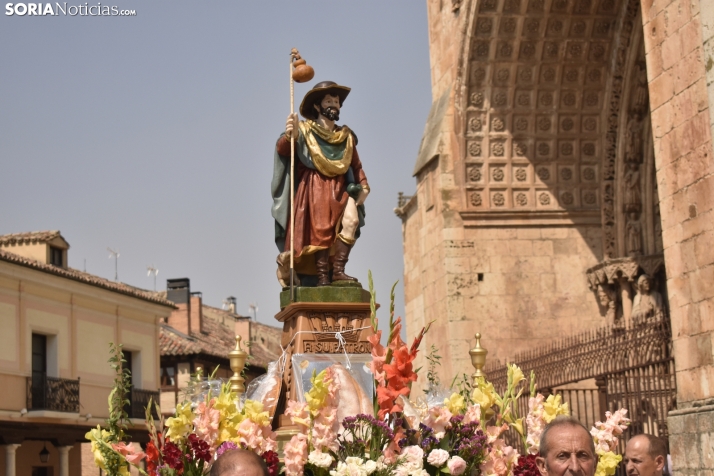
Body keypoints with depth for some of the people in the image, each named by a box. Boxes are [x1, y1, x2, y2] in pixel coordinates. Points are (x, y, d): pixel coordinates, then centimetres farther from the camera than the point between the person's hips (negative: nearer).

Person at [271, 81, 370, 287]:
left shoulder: (346, 135, 16)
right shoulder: (304, 130, 2)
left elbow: (356, 165, 19)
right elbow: (282, 149, -12)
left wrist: (364, 186, 3)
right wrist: (289, 136, -34)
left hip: (339, 189, 4)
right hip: (314, 189, -4)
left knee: (351, 221, -18)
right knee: (320, 231, -12)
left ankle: (338, 270, -16)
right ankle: (322, 276, -8)